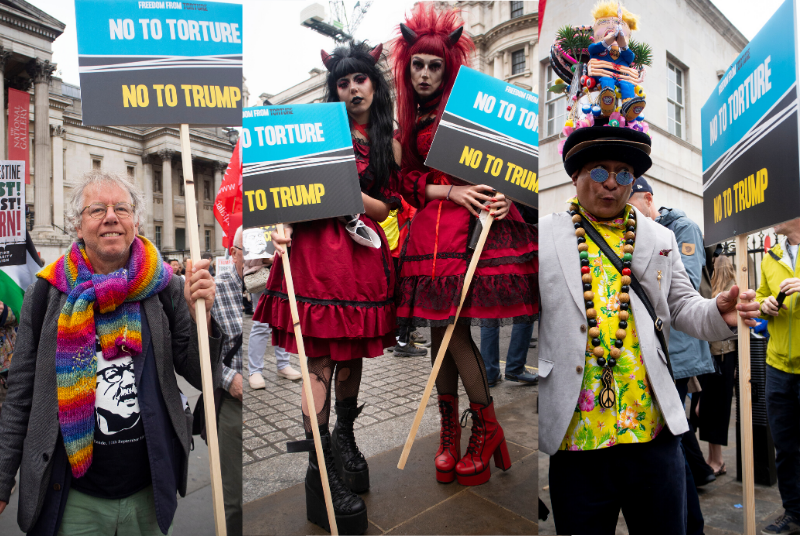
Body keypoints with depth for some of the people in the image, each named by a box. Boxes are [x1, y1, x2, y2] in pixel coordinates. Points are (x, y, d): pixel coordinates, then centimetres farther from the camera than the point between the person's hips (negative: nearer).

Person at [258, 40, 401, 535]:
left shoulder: (389, 142, 12)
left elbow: (386, 206, 4)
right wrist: (285, 224, -10)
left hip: (364, 251, 3)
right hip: (316, 248, -2)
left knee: (353, 353, 11)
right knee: (321, 358, -6)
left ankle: (345, 439, 33)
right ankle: (320, 467, 3)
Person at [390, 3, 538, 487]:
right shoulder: (412, 122, 18)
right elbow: (412, 183, 8)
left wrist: (502, 196, -16)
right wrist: (452, 191, -10)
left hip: (473, 223, -5)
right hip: (431, 226, 5)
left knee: (453, 327, -10)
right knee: (439, 328, 5)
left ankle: (488, 429, 9)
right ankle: (450, 429, 19)